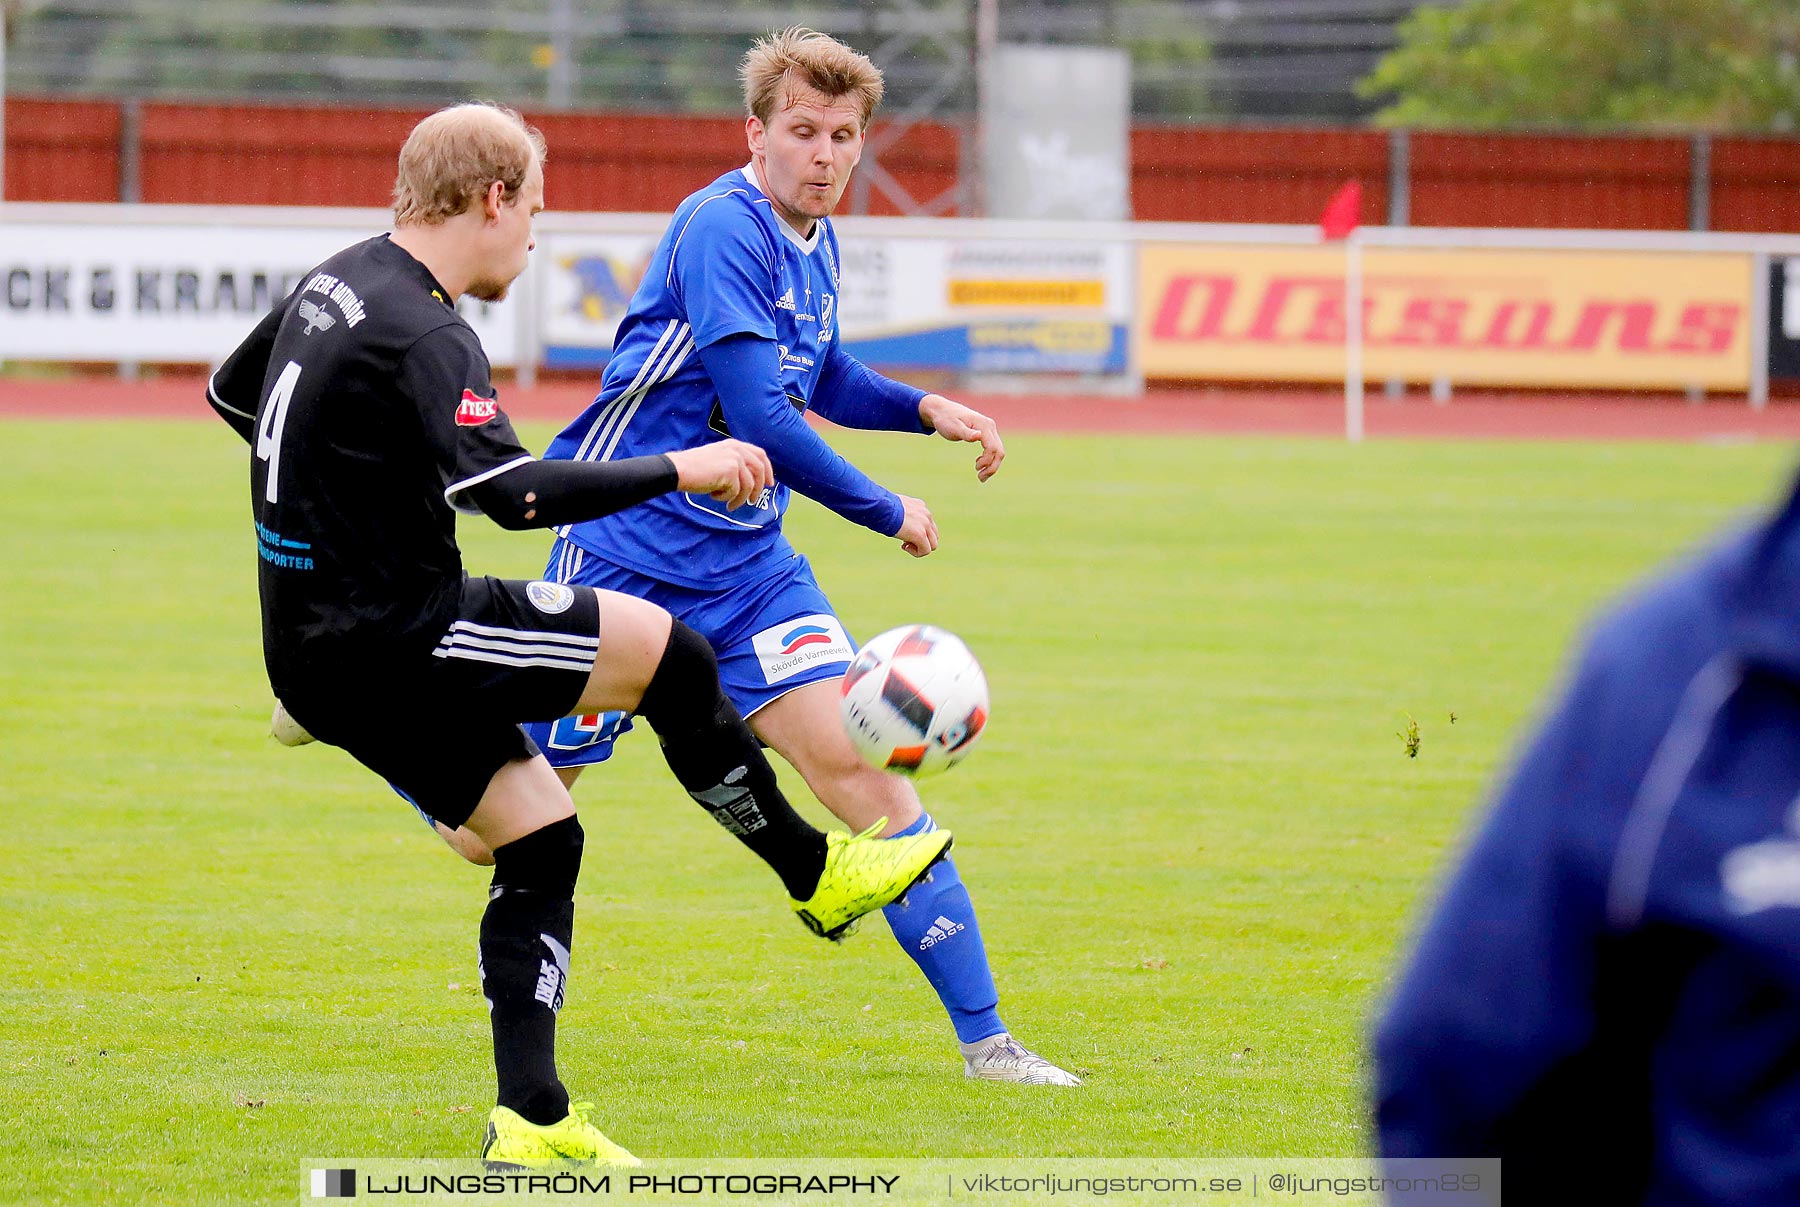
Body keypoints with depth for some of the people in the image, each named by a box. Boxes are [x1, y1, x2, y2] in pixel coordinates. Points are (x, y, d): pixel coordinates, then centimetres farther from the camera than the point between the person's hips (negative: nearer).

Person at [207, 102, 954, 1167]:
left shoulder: (337, 283, 10)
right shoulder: (424, 338, -21)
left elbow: (233, 393, 27)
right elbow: (515, 492, -32)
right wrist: (677, 470, -22)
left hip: (321, 652, 10)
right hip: (394, 643, -10)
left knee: (540, 838, 13)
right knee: (667, 654, -3)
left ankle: (532, 1122, 8)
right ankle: (816, 874, 13)